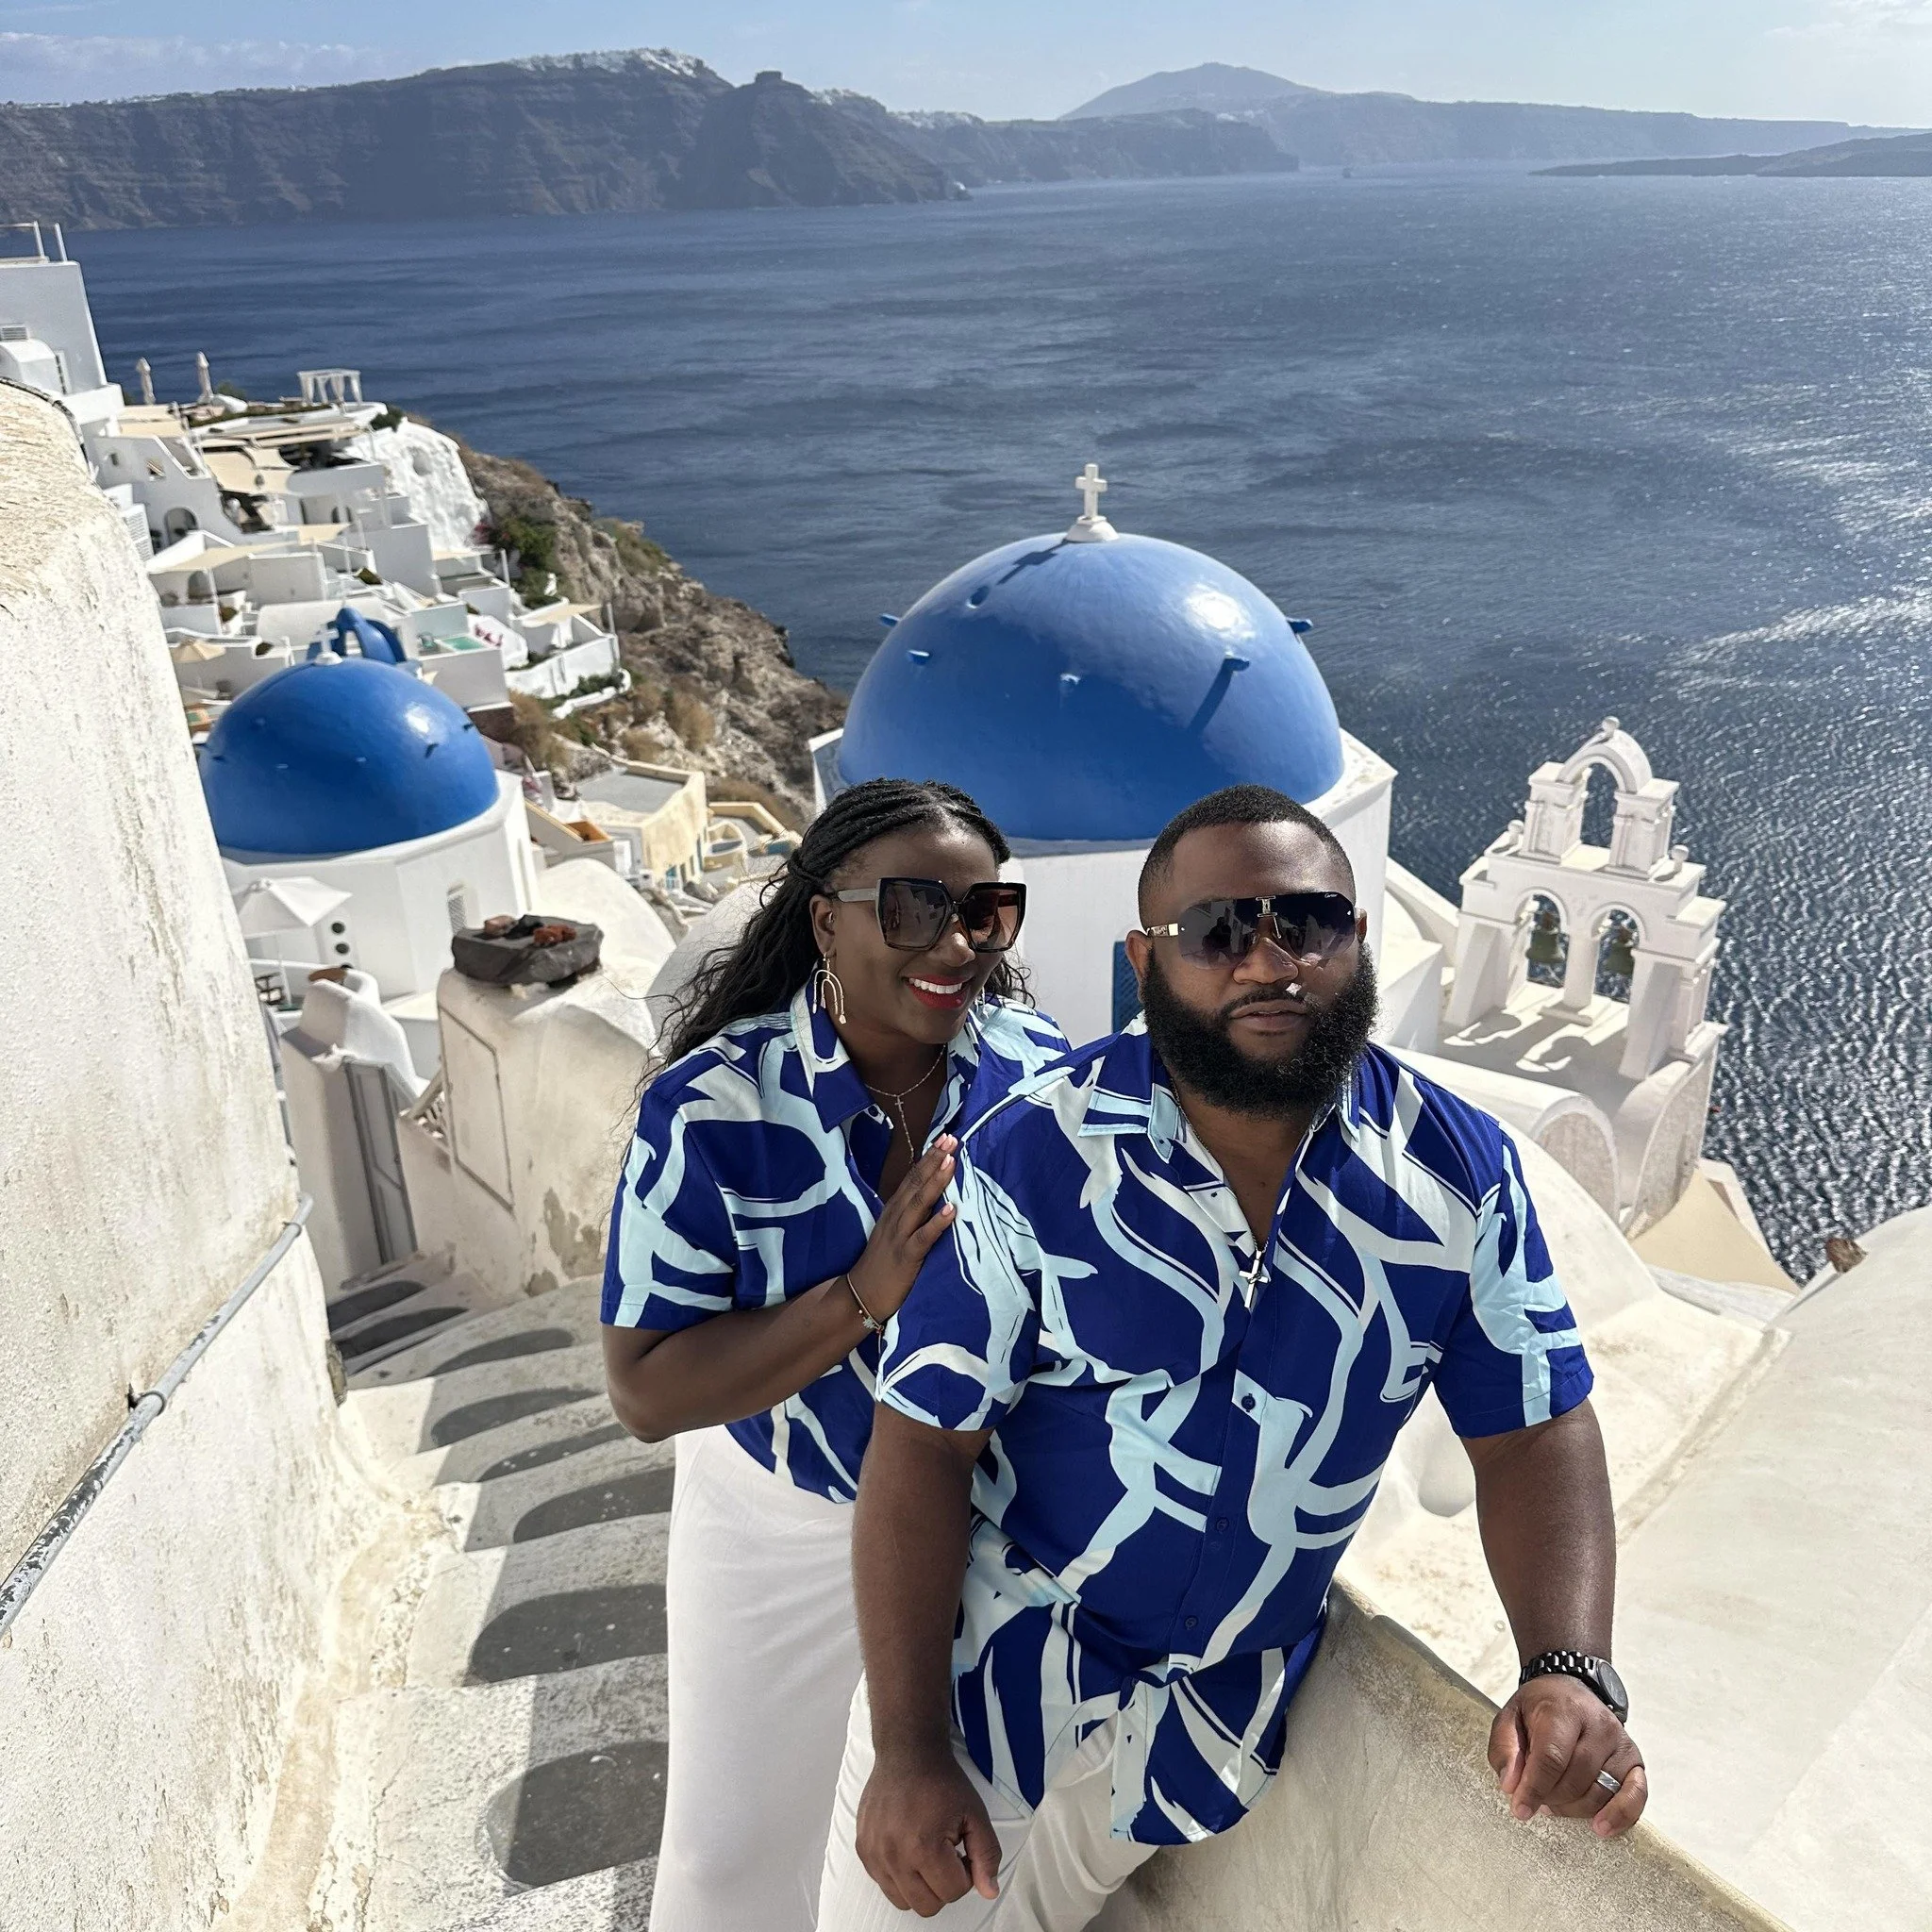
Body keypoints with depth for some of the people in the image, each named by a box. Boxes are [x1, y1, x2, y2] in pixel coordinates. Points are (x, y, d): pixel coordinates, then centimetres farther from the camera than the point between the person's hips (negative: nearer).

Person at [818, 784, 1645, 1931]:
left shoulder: (1460, 1171, -13)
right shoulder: (1040, 1156, -21)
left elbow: (1533, 1432, -7)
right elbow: (925, 1444, -17)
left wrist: (1571, 1670, -23)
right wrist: (907, 1749, -16)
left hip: (1225, 1707, 3)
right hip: (995, 1657, -2)